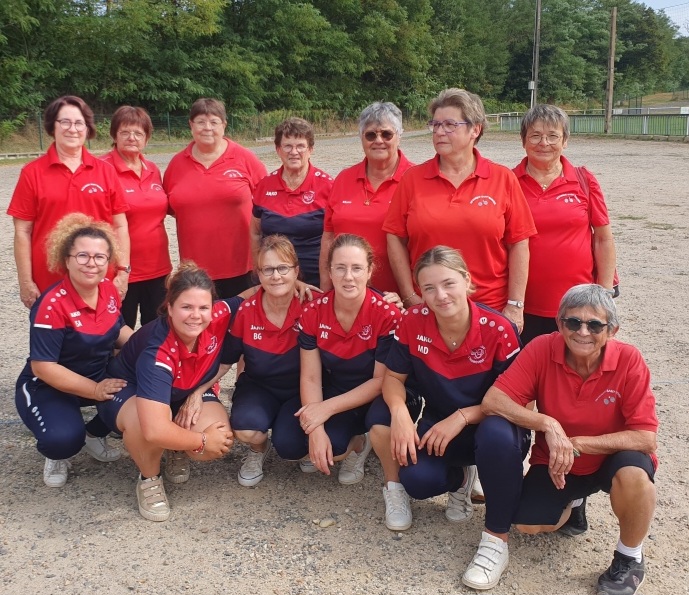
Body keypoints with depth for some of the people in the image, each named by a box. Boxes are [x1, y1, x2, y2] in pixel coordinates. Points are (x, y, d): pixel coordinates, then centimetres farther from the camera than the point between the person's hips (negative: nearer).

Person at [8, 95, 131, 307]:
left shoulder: (105, 170, 5)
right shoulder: (32, 172, 0)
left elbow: (119, 226, 6)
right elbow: (23, 232, 0)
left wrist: (123, 271, 0)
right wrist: (26, 282, -3)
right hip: (49, 286, -1)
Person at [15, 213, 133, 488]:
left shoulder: (109, 291, -7)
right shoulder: (52, 305, -26)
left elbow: (118, 329, 12)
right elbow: (43, 366, -25)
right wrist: (95, 391, -26)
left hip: (102, 375, 6)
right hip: (48, 387, -6)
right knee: (63, 438, -34)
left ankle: (95, 434, 11)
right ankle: (57, 455, 7)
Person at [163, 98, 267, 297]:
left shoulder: (244, 158, -1)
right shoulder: (177, 163, 6)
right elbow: (169, 206, 19)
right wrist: (193, 215, 2)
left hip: (241, 266, -2)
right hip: (195, 268, 2)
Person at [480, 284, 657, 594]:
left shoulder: (629, 361, -22)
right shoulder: (542, 349, -19)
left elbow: (646, 439, -24)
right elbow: (492, 401, -24)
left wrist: (576, 444, -29)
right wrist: (547, 424, -36)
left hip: (612, 459, -2)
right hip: (557, 464, 2)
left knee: (634, 473, -34)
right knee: (527, 524, -15)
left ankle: (629, 558, -5)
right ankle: (570, 500, 22)